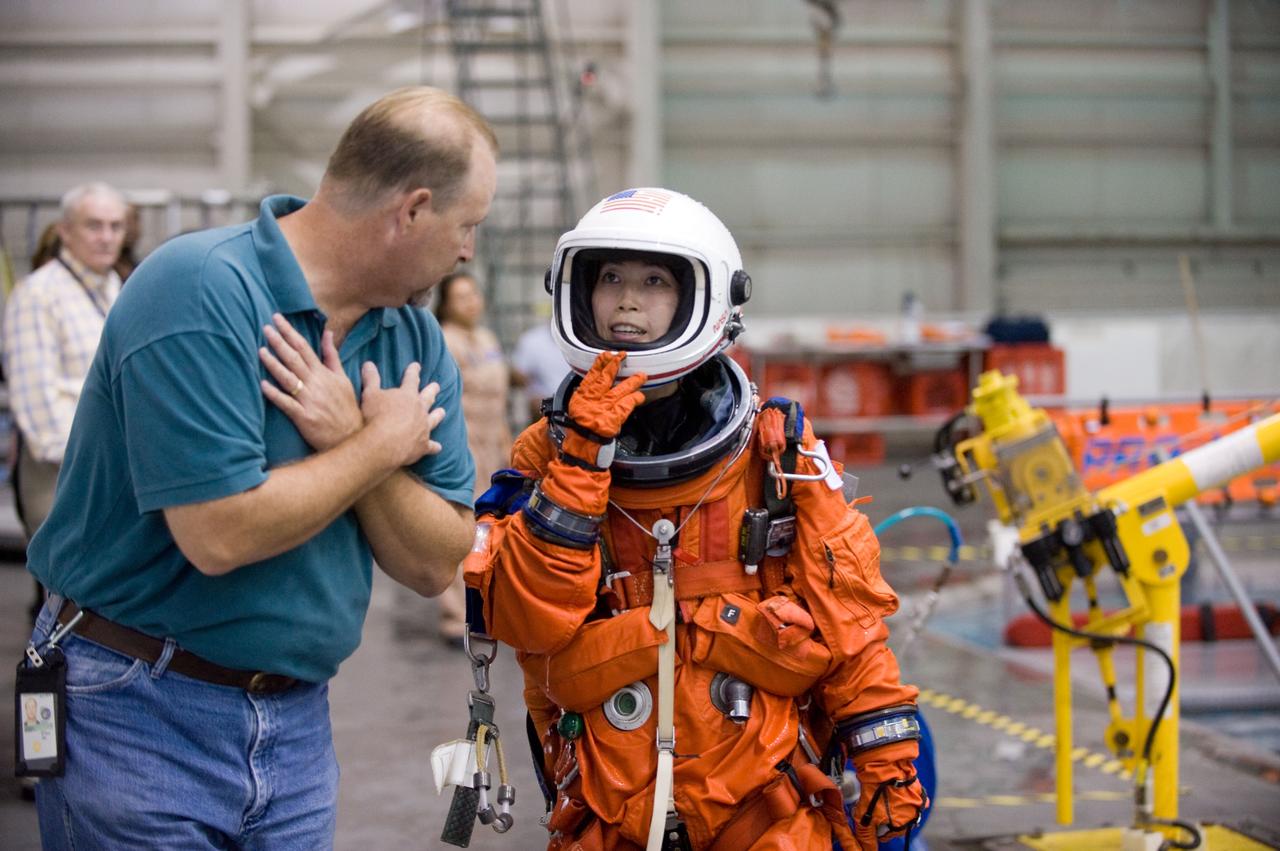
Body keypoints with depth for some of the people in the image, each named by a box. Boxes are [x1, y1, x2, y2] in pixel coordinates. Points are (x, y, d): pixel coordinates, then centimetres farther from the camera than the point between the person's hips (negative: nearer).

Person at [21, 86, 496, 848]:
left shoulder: (416, 339, 4)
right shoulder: (201, 291, -19)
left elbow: (434, 566, 1)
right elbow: (219, 535, -26)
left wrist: (349, 439, -16)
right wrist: (383, 443, -13)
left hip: (297, 723, 6)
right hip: (143, 720, -6)